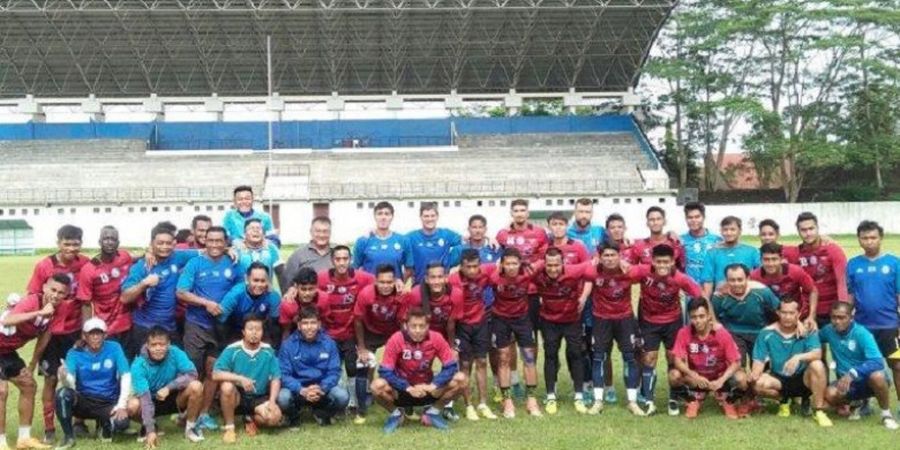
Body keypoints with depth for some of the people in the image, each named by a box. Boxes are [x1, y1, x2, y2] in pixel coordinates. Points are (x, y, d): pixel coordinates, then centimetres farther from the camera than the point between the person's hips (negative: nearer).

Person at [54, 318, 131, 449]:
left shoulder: (114, 348, -7)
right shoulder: (75, 353, -7)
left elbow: (126, 376, -11)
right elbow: (71, 383, -20)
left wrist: (122, 405, -21)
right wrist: (64, 376, -45)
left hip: (108, 402, -1)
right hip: (84, 401, 1)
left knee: (121, 422, -33)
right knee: (63, 394, -31)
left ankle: (105, 425, 7)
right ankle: (68, 436, -8)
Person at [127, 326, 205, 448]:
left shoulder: (175, 353, -19)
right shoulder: (139, 365, -25)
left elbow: (192, 374, -26)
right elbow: (144, 398, -31)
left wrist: (169, 387, -35)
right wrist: (150, 431, -38)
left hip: (174, 398, 1)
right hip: (151, 401, -1)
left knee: (196, 386, -28)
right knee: (132, 405, -33)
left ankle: (190, 426, -5)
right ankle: (149, 427, 2)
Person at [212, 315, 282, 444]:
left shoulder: (268, 351, -4)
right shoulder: (232, 350, -12)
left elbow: (276, 379, -4)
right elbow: (216, 375, -20)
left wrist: (272, 401, -20)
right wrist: (240, 378, -33)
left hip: (259, 398, 2)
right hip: (237, 396, -2)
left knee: (275, 416, -26)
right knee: (226, 386, -35)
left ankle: (251, 419, 11)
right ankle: (229, 428, -13)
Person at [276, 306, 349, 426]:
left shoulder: (329, 343, -4)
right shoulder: (288, 345, -8)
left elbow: (334, 372, -6)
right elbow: (284, 374, -12)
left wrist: (322, 388, -26)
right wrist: (302, 390, -29)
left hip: (322, 388, 1)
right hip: (297, 389, -1)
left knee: (342, 396, -27)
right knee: (282, 398, -34)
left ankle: (321, 414, 8)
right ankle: (294, 416, 5)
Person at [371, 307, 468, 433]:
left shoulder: (436, 338, -15)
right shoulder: (396, 339, -20)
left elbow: (451, 366, -13)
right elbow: (385, 371, -21)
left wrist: (432, 385, -26)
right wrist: (408, 388, -30)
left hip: (427, 389, 2)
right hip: (402, 391, -2)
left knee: (461, 380, -18)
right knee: (378, 386, -33)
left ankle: (433, 412, 5)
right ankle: (396, 414, 1)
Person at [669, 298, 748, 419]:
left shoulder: (722, 334, -17)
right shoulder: (684, 333, -16)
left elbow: (735, 362, -16)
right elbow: (678, 361, -19)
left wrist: (721, 380, -31)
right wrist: (694, 376, -35)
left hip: (719, 378, 0)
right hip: (696, 379, 0)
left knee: (741, 378, -29)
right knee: (674, 375, -28)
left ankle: (727, 401, 5)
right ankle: (694, 399, 3)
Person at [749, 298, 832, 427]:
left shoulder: (808, 331, -10)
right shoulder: (767, 333, -8)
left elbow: (817, 354, -26)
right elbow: (759, 361, -12)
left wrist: (798, 357, -46)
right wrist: (754, 374, -35)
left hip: (803, 379, -1)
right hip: (779, 379, 1)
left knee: (817, 365, -32)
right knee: (758, 384, -30)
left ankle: (819, 411, -19)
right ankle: (784, 400, 6)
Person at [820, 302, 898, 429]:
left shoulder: (861, 333, -20)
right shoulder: (829, 330, -5)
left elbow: (877, 362, -32)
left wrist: (852, 373, -43)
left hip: (868, 380, -4)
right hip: (848, 382, 4)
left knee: (877, 376, -39)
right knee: (830, 394, -28)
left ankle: (886, 414, -10)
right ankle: (858, 402, 10)